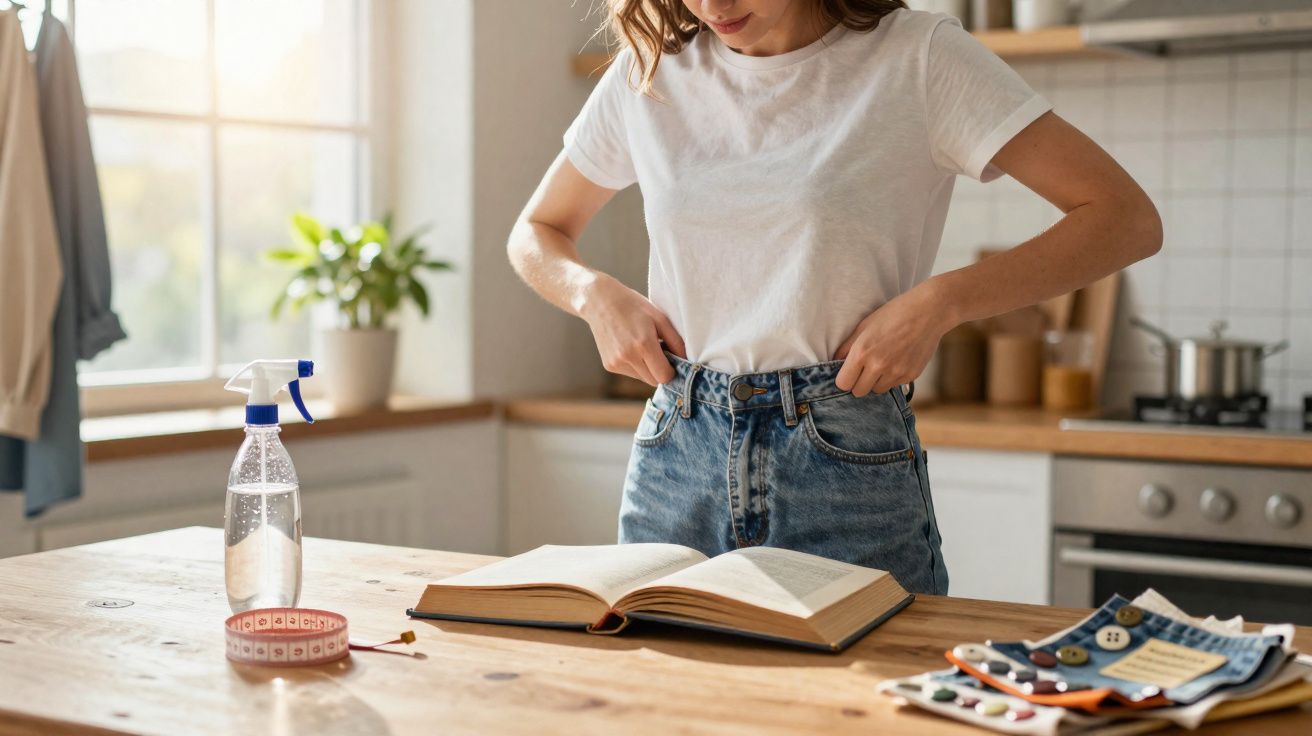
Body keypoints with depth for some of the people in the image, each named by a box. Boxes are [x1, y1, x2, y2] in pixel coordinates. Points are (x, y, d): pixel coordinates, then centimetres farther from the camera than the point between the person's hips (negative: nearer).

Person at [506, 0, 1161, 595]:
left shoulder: (918, 57, -5)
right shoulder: (649, 74, 7)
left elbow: (1128, 219, -8)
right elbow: (535, 236, 21)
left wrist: (940, 301, -19)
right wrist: (596, 295, -2)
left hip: (848, 463, -3)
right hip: (675, 455, 4)